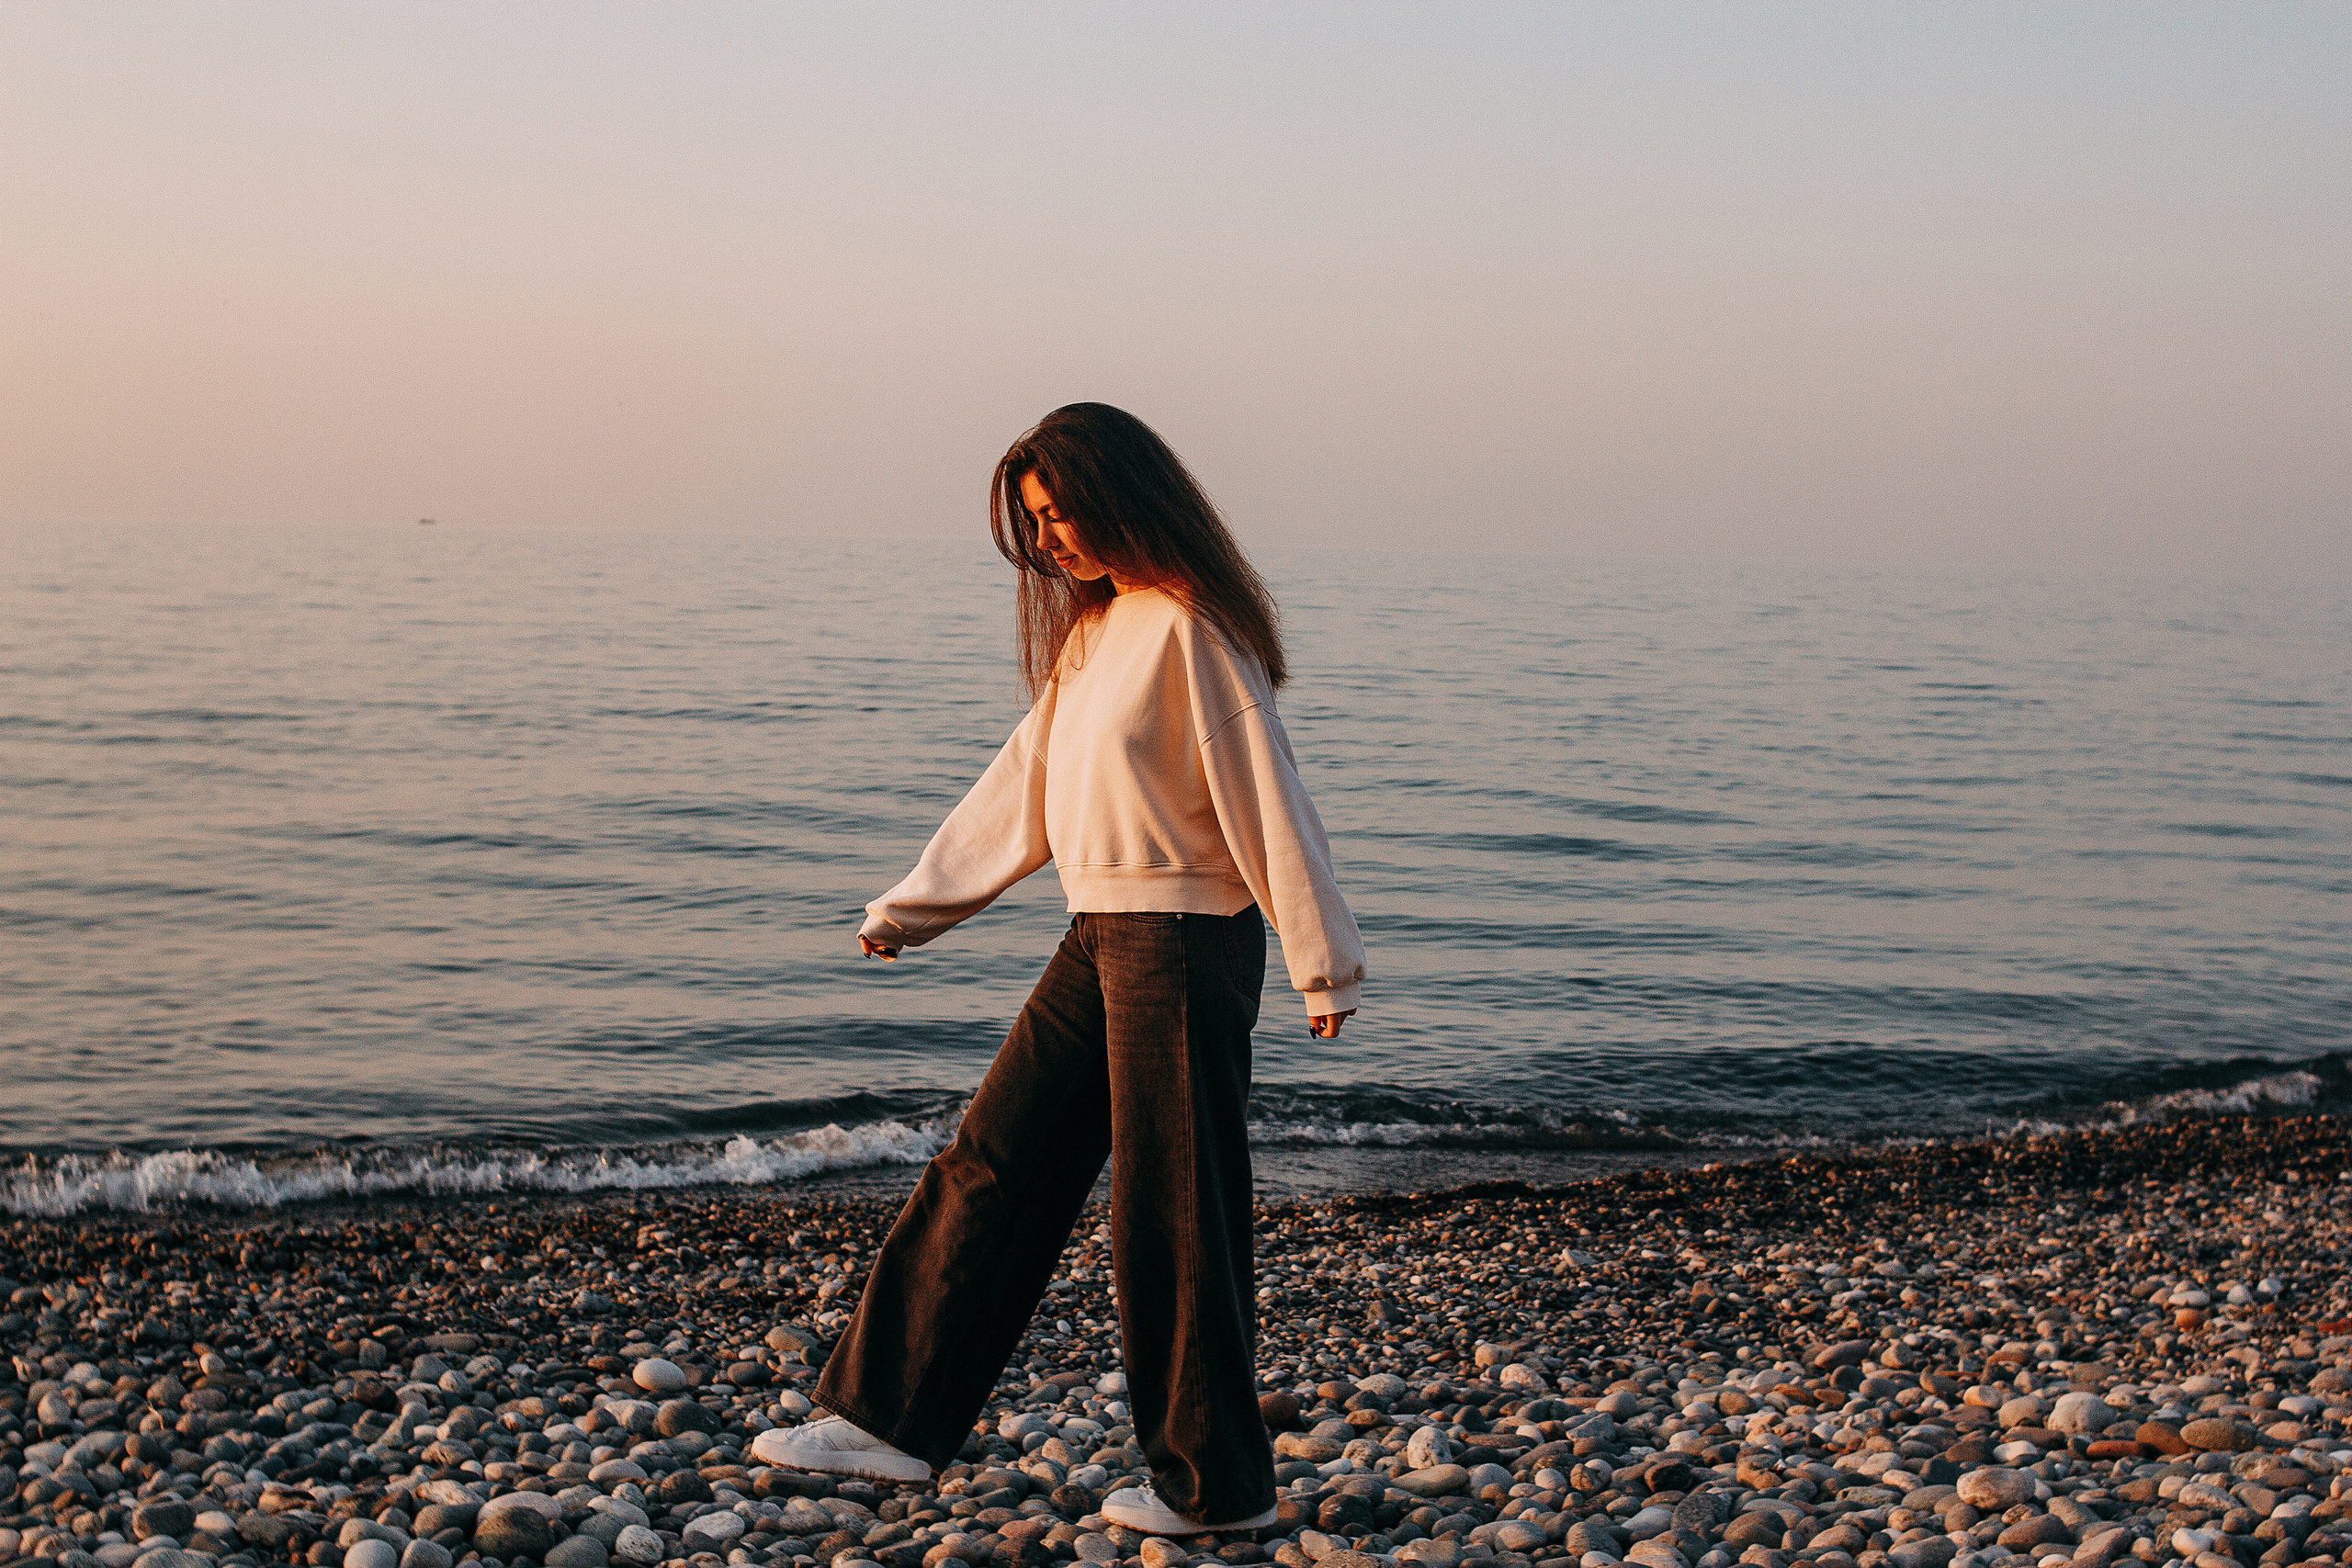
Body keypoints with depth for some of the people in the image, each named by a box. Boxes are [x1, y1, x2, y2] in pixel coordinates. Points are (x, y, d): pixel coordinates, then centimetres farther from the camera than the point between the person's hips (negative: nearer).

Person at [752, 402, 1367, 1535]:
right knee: (991, 1171, 9)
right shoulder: (1095, 626, 14)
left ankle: (1217, 1484, 14)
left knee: (1173, 1217, 0)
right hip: (1101, 939, 9)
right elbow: (1022, 785, 20)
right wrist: (913, 907, 23)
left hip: (1185, 944, -9)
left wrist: (1320, 965, -17)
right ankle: (891, 1420, 16)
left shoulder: (1191, 630, -14)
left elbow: (1265, 799, -16)